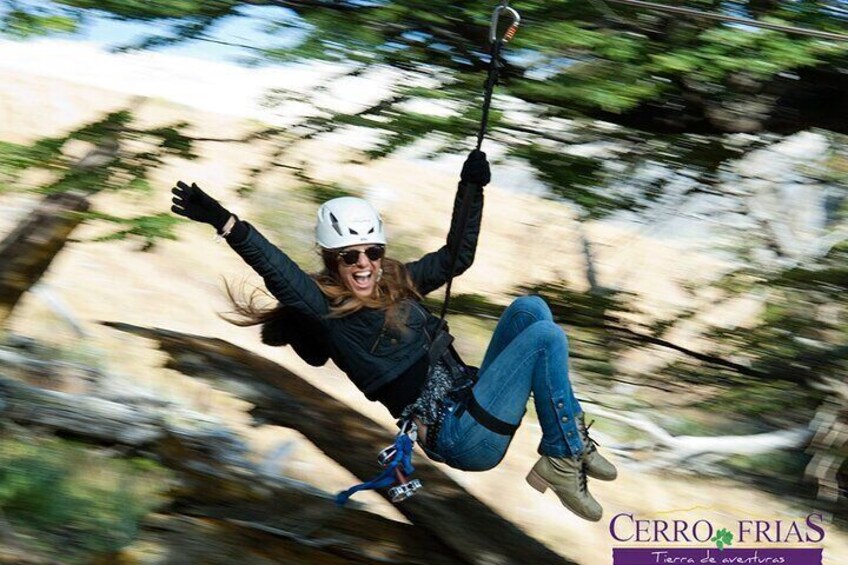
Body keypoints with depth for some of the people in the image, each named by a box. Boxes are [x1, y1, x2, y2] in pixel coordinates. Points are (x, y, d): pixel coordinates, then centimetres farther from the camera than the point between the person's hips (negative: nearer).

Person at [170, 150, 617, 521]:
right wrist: (225, 222, -38)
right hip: (455, 435, -8)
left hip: (470, 400, 8)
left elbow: (457, 255, 22)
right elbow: (280, 272, -26)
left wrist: (471, 188, 15)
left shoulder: (399, 282, 12)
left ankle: (573, 435, 2)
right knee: (545, 338, -15)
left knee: (528, 308, 2)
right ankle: (563, 462, -3)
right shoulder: (327, 310, -10)